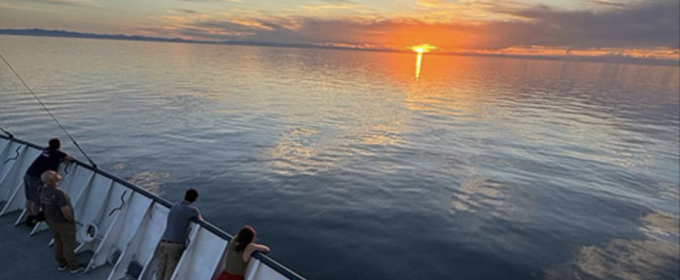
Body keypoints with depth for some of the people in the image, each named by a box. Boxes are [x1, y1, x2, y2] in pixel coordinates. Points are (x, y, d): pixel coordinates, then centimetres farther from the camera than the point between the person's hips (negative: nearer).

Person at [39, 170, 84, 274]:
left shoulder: (43, 191, -6)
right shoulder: (58, 193, -32)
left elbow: (45, 207, 6)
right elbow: (66, 211, -29)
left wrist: (49, 219, 18)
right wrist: (71, 220, -11)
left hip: (51, 221, 8)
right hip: (64, 223, -8)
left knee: (58, 243, 23)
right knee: (68, 245, 8)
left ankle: (62, 263, 40)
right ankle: (74, 266, 22)